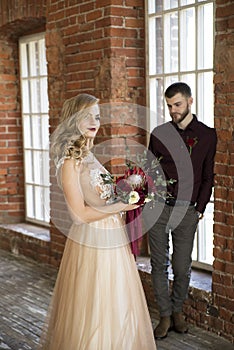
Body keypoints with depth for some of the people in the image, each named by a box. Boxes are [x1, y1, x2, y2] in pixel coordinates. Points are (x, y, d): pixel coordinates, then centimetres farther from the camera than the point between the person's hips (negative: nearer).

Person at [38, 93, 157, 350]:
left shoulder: (89, 156, 10)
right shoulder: (70, 161, -15)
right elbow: (80, 214, -19)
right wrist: (121, 206, -16)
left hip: (113, 240, 8)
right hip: (91, 242, -8)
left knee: (116, 308, 18)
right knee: (92, 311, 5)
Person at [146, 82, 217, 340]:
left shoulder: (207, 135, 3)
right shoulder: (159, 133, 4)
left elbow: (207, 177, 6)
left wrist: (200, 208, 1)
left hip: (187, 211, -1)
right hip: (158, 208, 1)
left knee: (182, 267, 7)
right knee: (159, 264, 6)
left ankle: (177, 310, 30)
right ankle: (165, 316, 19)